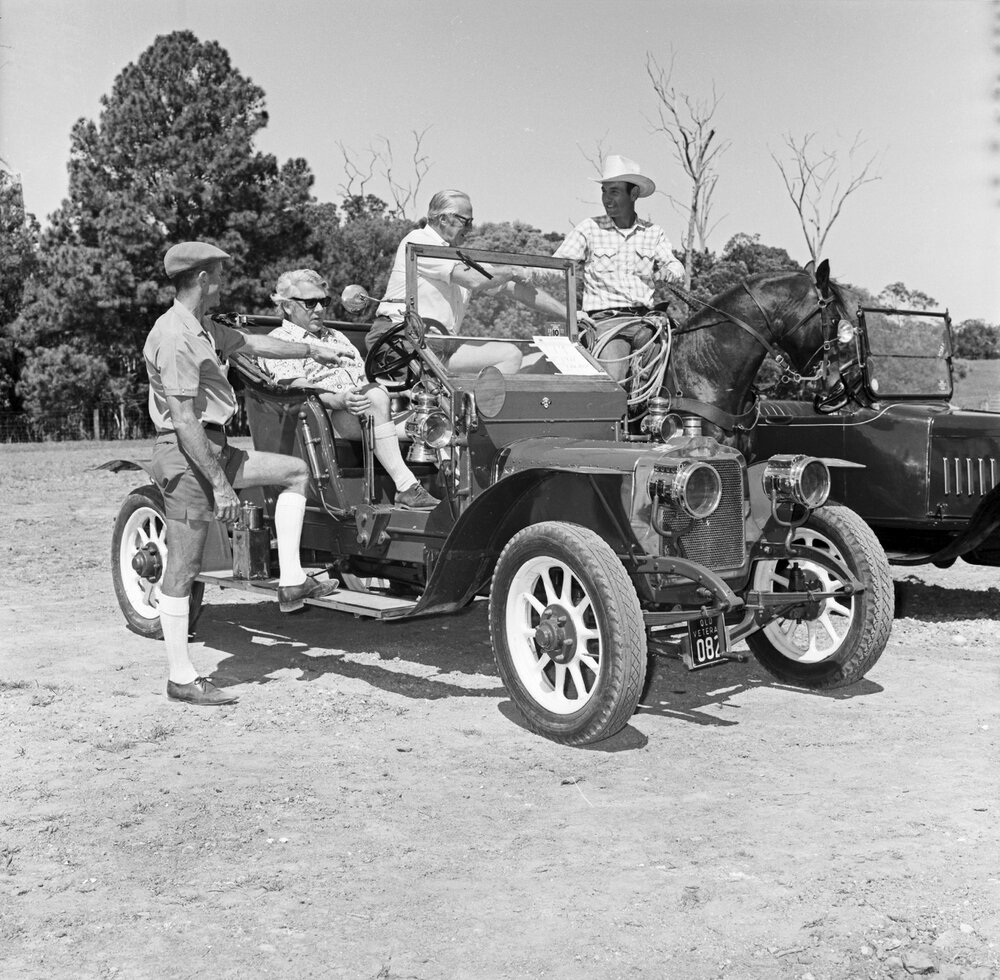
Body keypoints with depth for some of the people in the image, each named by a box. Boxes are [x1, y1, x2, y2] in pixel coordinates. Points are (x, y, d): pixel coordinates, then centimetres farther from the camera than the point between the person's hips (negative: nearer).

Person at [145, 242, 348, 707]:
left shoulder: (199, 327, 12)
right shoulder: (175, 337, -20)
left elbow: (253, 343, 27)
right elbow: (183, 419, -24)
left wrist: (312, 349, 35)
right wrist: (220, 484, -24)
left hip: (212, 449, 10)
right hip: (185, 457, -10)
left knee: (296, 470, 15)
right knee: (183, 570, -3)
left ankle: (291, 583, 13)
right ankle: (182, 679, 7)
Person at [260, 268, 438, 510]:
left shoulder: (336, 336, 32)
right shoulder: (280, 340, 7)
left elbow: (365, 380, 24)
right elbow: (295, 387, -10)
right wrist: (338, 399, -27)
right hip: (325, 417, -8)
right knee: (376, 397, -36)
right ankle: (406, 487, -42)